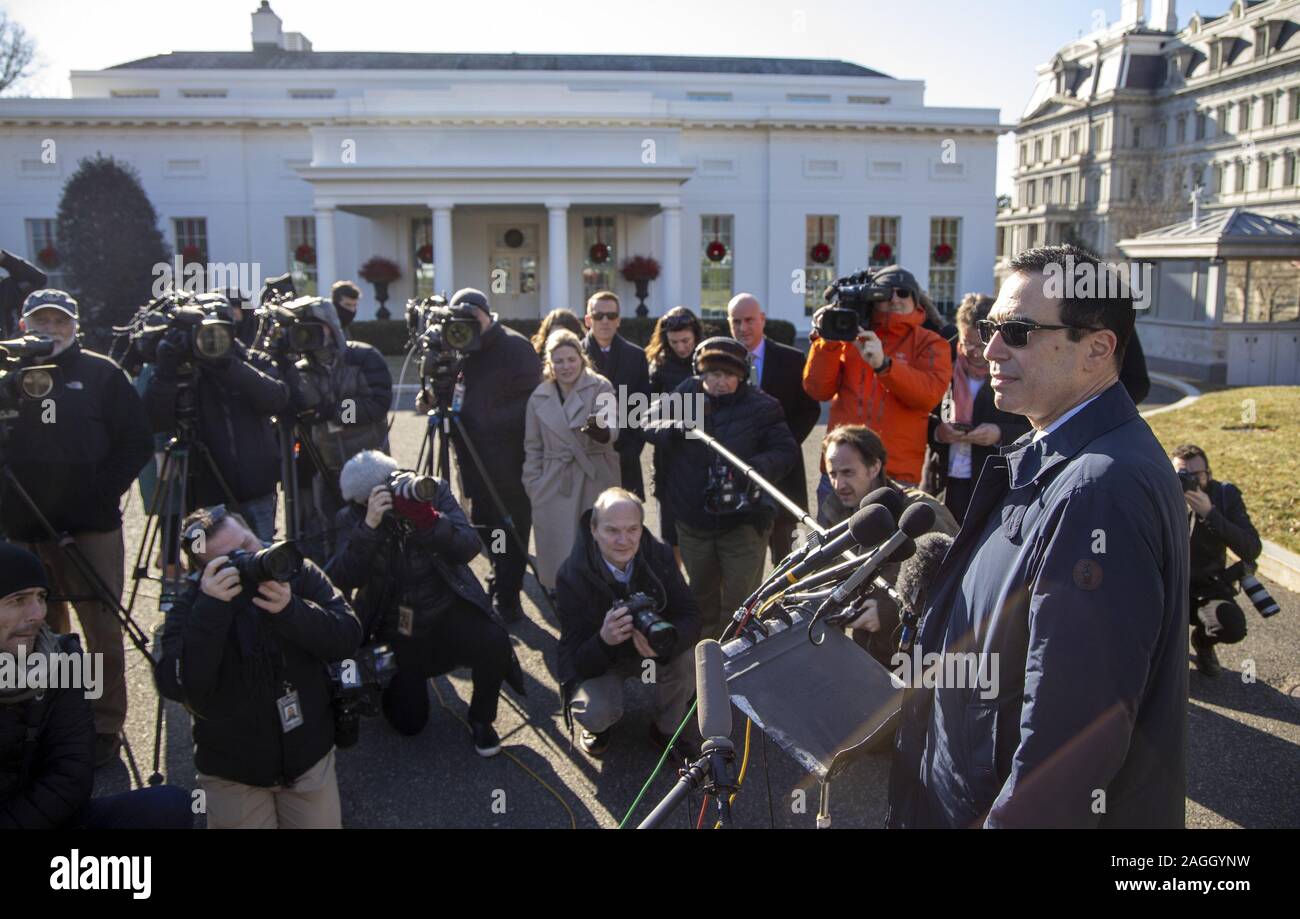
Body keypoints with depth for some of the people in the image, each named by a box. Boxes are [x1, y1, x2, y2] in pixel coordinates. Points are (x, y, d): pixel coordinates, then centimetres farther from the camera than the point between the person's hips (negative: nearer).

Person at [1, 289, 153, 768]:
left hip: (90, 527, -3)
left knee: (103, 629, 0)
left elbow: (137, 443, -1)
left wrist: (103, 492, -10)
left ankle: (106, 726, 10)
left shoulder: (101, 373, 2)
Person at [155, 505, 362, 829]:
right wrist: (210, 610, -32)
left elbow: (348, 638, -14)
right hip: (232, 772, -1)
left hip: (309, 756, 1)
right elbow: (176, 687, -24)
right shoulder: (188, 607, -11)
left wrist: (290, 610, -29)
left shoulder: (297, 572, -7)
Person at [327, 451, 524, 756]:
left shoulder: (433, 491, -9)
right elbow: (342, 580, -21)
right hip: (397, 629, 0)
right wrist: (369, 526, -33)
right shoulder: (353, 518, -8)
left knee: (494, 643, -30)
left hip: (449, 612, 0)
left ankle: (481, 720, 0)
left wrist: (427, 519, -36)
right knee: (409, 721, -3)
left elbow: (469, 548, -19)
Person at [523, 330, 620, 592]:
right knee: (559, 557, 2)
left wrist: (599, 430, -38)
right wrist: (533, 487, 6)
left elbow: (612, 430, -16)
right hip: (554, 487, 2)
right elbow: (532, 447, 13)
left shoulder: (600, 387, -2)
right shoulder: (539, 397, 8)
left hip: (595, 483, -2)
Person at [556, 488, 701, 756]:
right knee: (595, 712, -31)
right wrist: (604, 640, -51)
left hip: (648, 650, 3)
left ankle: (666, 730, 0)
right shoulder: (571, 575, -27)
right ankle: (599, 723, 9)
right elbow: (575, 658, -26)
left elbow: (690, 617, -19)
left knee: (687, 658, -28)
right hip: (593, 662, -2)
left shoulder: (659, 556, -18)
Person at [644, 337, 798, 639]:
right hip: (692, 520, 4)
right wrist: (675, 427, -24)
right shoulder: (686, 396, -1)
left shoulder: (761, 406, -8)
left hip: (743, 521, -3)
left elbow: (785, 450, -8)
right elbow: (650, 428, -2)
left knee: (740, 598, 2)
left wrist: (759, 466, -28)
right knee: (701, 592, 22)